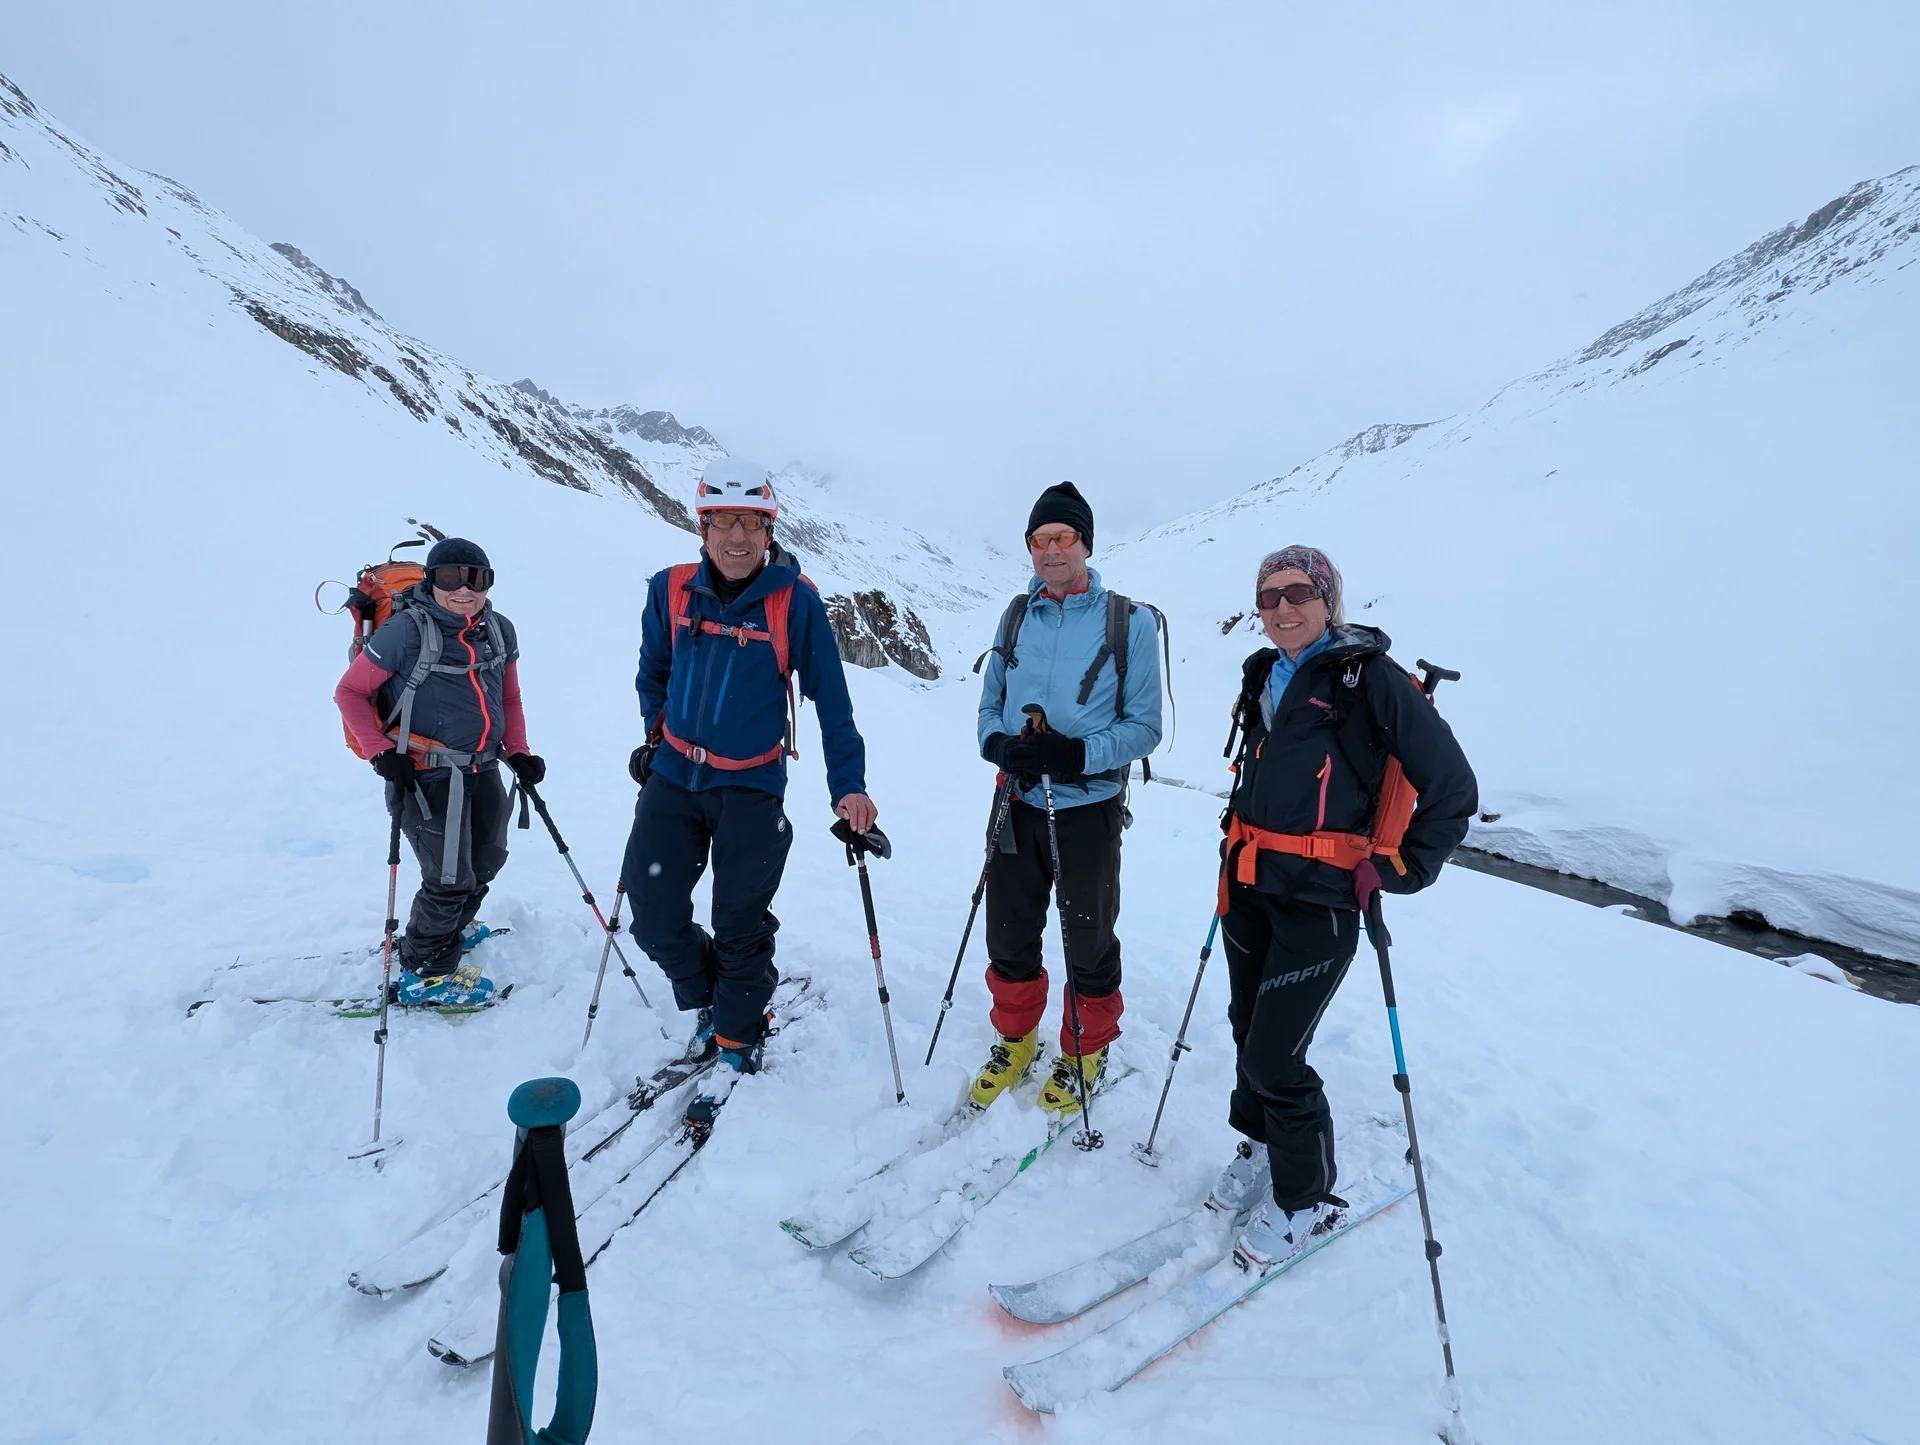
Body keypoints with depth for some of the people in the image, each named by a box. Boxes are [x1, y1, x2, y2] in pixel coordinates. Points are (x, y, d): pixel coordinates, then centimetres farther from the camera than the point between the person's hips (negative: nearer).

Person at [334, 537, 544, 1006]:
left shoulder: (500, 631, 3)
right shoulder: (407, 630, -16)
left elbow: (510, 699, 15)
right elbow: (349, 692, -8)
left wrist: (518, 751, 5)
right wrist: (380, 752, -16)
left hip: (483, 770, 7)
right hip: (427, 774, -7)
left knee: (486, 861, 22)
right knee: (450, 878, -4)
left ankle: (450, 927, 49)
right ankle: (423, 972, 18)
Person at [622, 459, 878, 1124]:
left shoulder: (796, 602, -12)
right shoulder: (671, 590, -4)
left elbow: (831, 699, -6)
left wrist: (848, 787, -9)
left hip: (750, 787, -3)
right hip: (673, 777, 3)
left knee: (741, 925, 5)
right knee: (652, 912, 5)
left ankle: (737, 1043, 29)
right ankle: (704, 997, 35)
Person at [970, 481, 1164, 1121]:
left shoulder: (1129, 621, -8)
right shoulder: (1016, 616, 5)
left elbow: (1144, 727, -8)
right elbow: (989, 704, 10)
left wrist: (1078, 754, -24)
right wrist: (999, 744, -12)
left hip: (1088, 810, -3)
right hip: (1017, 803, 4)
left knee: (1089, 945, 13)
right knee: (1009, 937, 15)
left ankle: (1084, 1054, 36)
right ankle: (1015, 1042, 38)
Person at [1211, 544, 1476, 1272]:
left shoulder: (1370, 678, -11)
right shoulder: (1264, 675, 10)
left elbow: (1452, 788, -9)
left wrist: (1401, 870, -9)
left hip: (1318, 899, -6)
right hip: (1248, 885, 7)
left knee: (1275, 1058, -4)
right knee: (1247, 1031, 16)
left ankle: (1308, 1199, 19)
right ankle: (1262, 1143, 41)